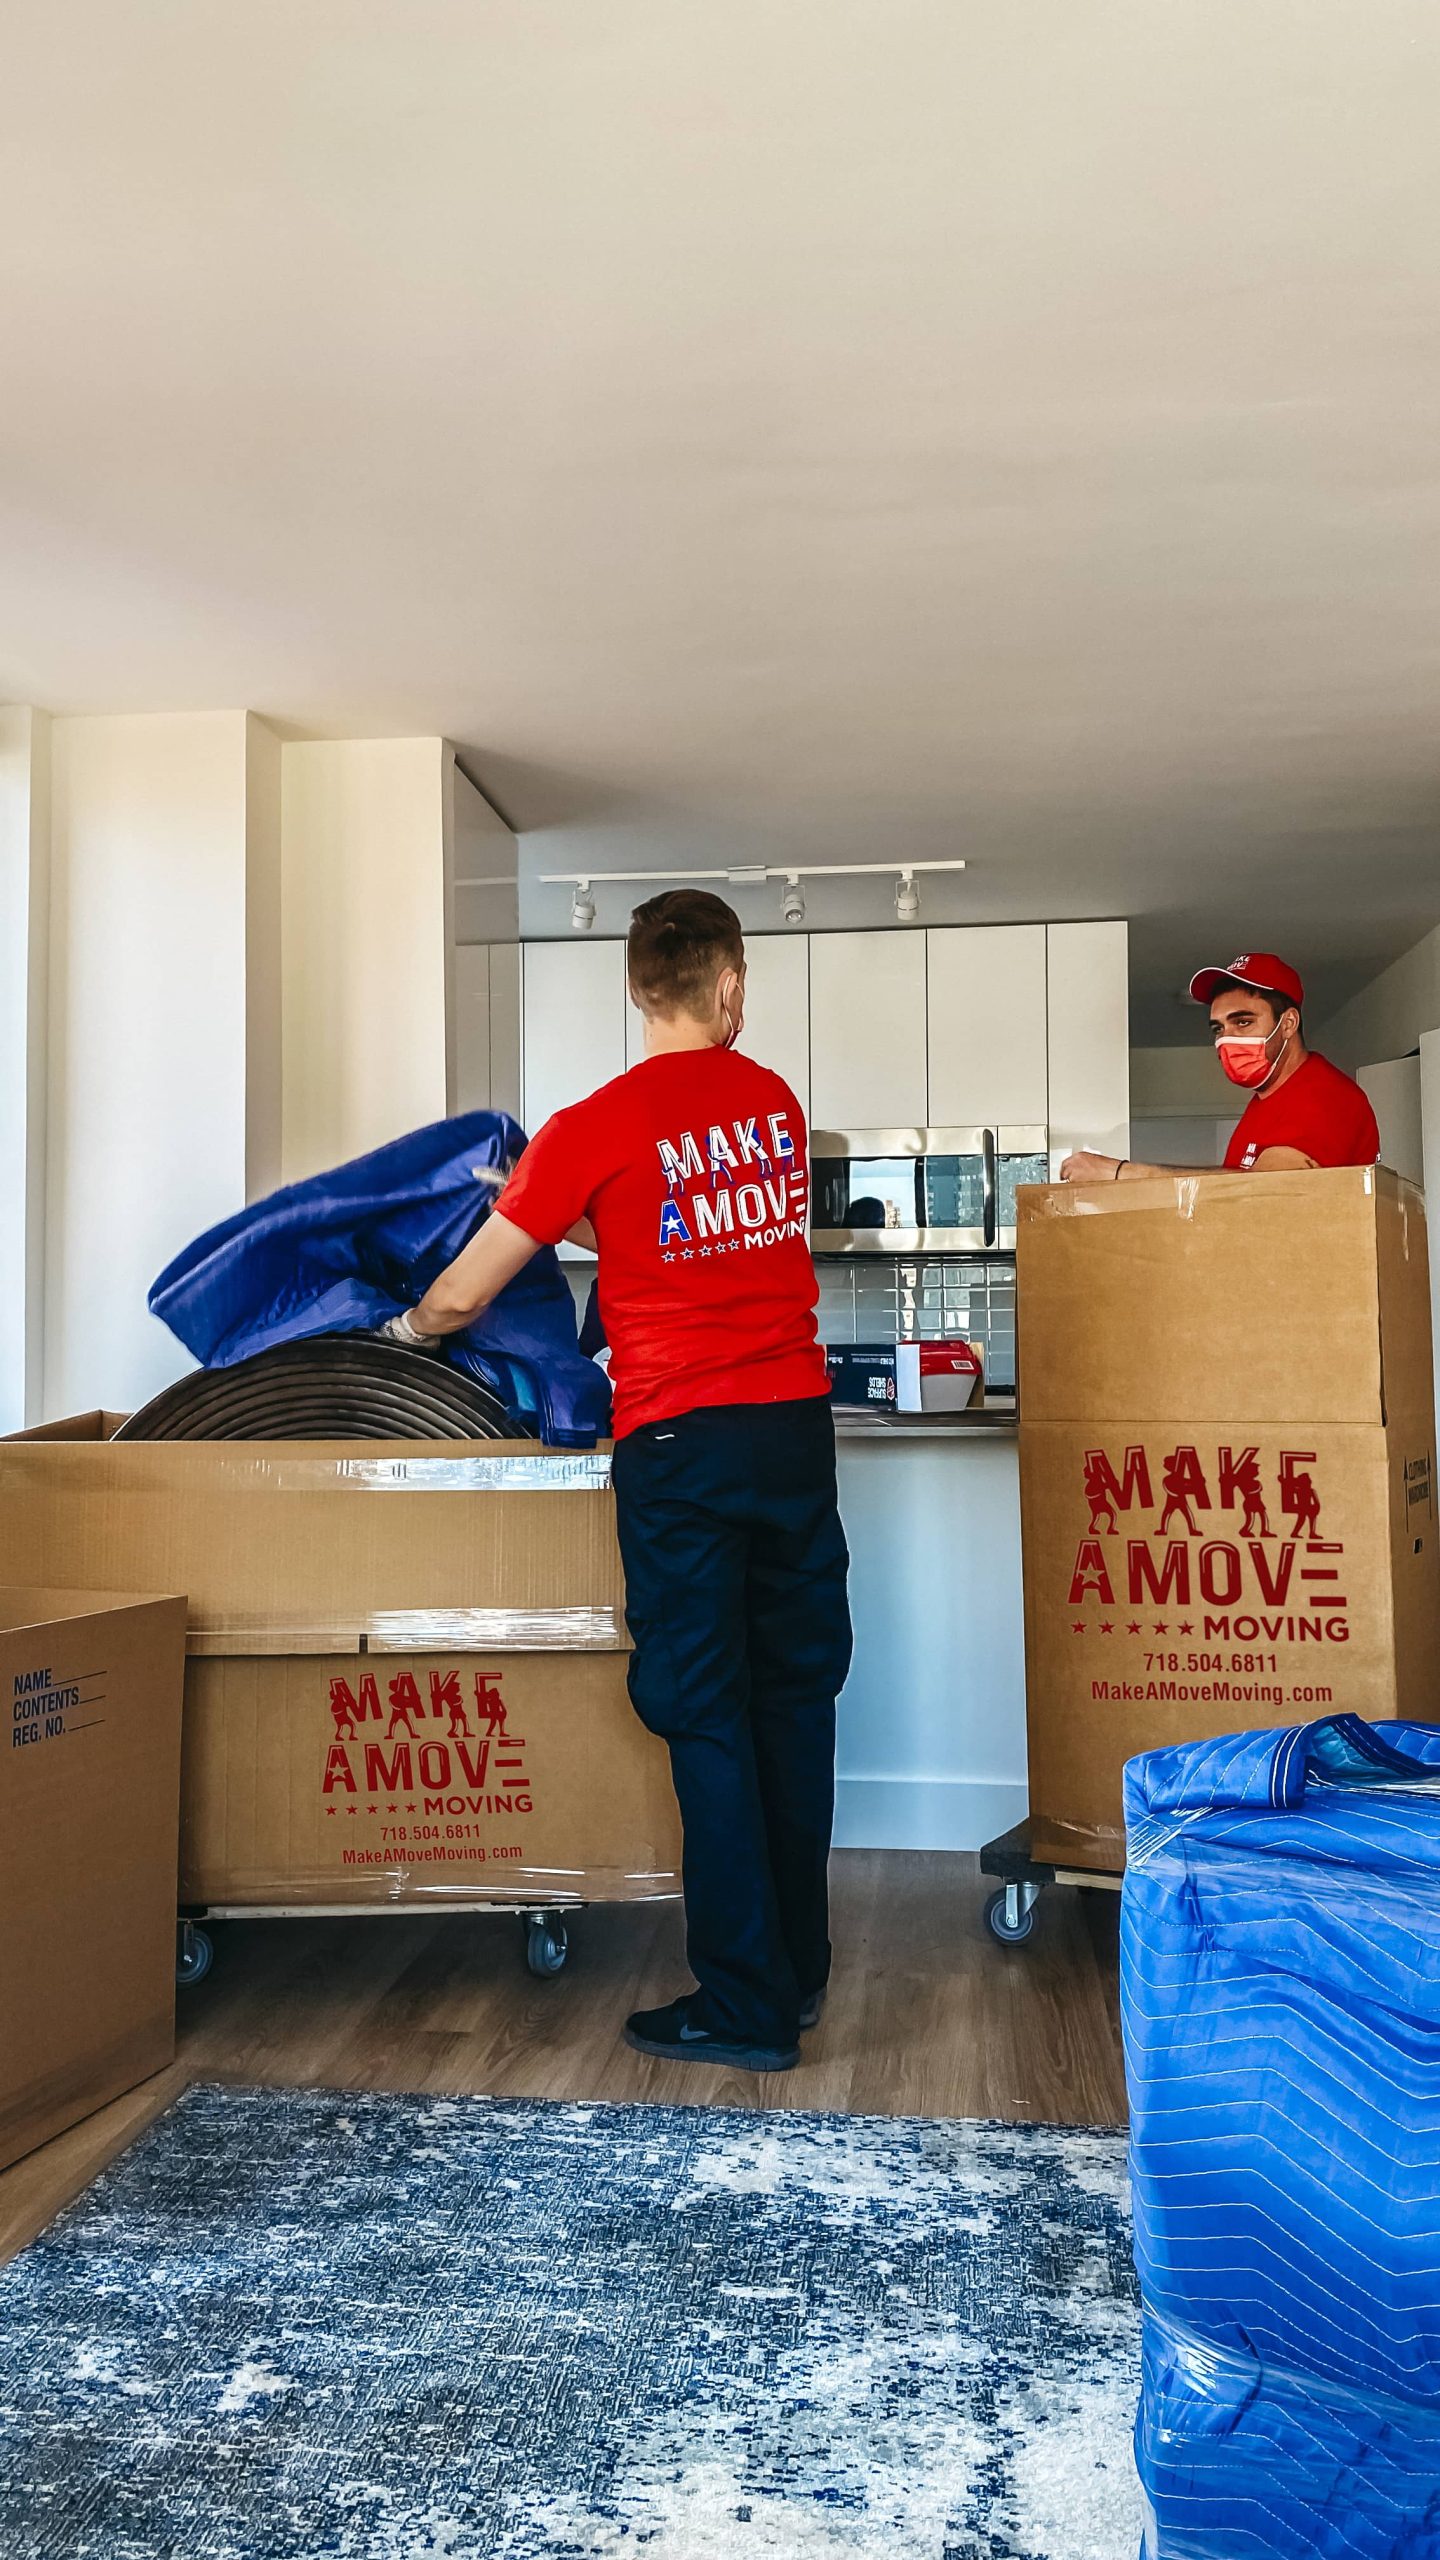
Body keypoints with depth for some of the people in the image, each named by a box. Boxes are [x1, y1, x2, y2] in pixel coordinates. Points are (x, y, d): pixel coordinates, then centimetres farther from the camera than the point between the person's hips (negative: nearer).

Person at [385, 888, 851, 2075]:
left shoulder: (595, 1129, -8)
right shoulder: (777, 1102, 7)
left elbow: (461, 1297, -4)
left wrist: (411, 1324, 18)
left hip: (682, 1441, -5)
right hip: (797, 1422, 5)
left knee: (709, 1719, 3)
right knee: (797, 1698, 15)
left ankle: (747, 2006, 10)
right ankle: (800, 1965, 28)